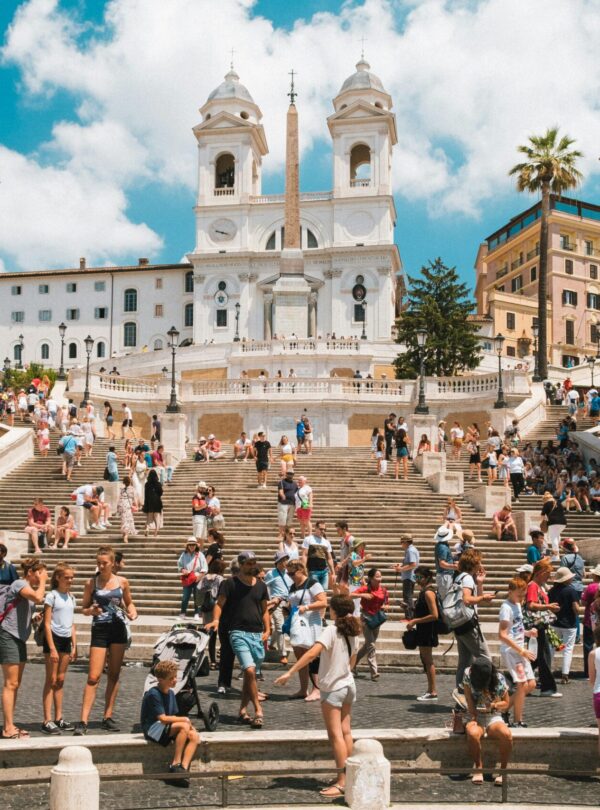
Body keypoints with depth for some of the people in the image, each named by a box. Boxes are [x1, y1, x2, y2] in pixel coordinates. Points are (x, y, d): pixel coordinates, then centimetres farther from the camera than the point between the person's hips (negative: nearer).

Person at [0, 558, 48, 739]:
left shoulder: (30, 588, 17)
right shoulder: (19, 584, -12)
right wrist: (42, 581, -16)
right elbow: (38, 598, -30)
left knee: (15, 684, 11)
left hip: (20, 638, 10)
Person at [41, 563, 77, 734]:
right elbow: (47, 624, -12)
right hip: (53, 638, -6)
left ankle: (59, 718, 16)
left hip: (66, 640, 6)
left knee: (60, 680, 10)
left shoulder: (71, 598, 11)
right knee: (51, 680, -4)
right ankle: (47, 721, -2)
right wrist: (52, 648, -16)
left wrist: (74, 646, 9)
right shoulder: (52, 596, -9)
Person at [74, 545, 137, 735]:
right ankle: (83, 721, -8)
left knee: (114, 675, 8)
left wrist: (133, 613, -4)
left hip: (119, 629, 2)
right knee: (94, 677, -8)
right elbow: (84, 608, 5)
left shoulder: (122, 582, 3)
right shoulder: (91, 583, -1)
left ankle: (108, 717, 18)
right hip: (99, 629, -2)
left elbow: (129, 603, 16)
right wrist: (91, 611, -16)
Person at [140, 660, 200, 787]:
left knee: (194, 736, -14)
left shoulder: (170, 693, 10)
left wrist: (188, 723, -8)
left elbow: (173, 717, 10)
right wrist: (185, 719, -14)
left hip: (166, 728, 8)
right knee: (184, 726, -30)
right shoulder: (153, 694, -17)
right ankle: (175, 765, -21)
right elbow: (163, 718, -22)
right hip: (153, 729, -8)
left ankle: (183, 769, -23)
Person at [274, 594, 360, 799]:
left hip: (333, 689, -7)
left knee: (336, 735, -3)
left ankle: (341, 783, -2)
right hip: (349, 686, 7)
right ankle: (347, 777, 19)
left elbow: (312, 653, -31)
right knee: (345, 733, 13)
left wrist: (289, 672, -32)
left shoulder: (331, 630, -20)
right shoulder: (352, 632, 2)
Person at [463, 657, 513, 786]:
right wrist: (473, 717, -17)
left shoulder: (499, 679, -8)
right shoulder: (468, 675, -9)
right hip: (475, 717, -1)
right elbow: (469, 699, -5)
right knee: (473, 734, -37)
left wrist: (494, 705, -17)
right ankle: (478, 768, -15)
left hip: (494, 717, 1)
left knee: (507, 734, -34)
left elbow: (506, 704, 3)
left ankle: (503, 770, -14)